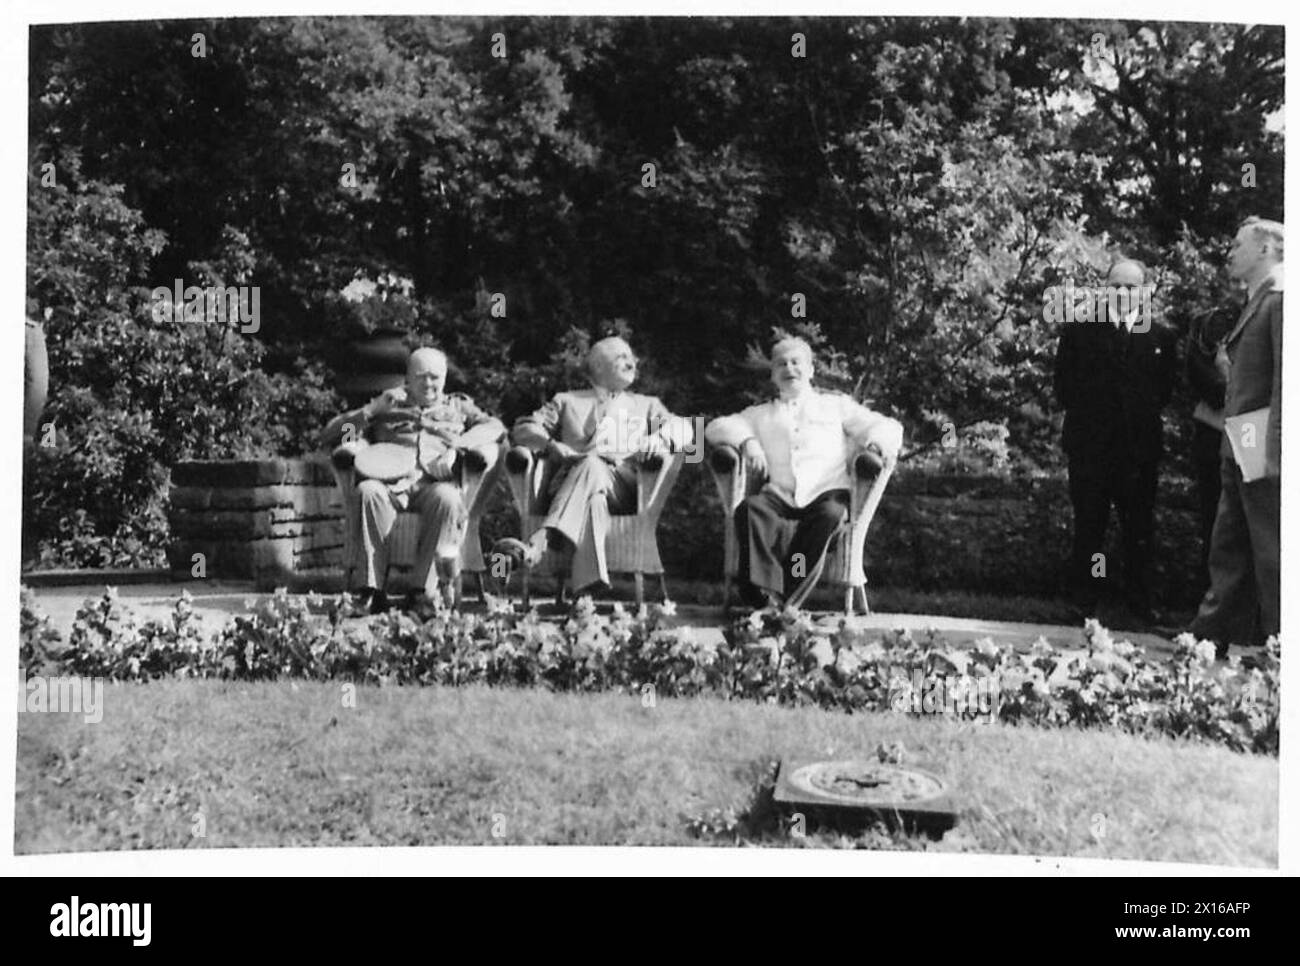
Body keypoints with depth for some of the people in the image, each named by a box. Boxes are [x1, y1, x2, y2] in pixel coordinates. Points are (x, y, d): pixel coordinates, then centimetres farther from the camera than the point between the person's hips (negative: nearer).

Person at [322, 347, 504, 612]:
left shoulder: (458, 407, 29)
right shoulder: (388, 406, 28)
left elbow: (495, 427, 9)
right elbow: (331, 434, 20)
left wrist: (461, 441, -10)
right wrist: (372, 409, 5)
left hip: (436, 483, -1)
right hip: (391, 484, 1)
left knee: (446, 497, -37)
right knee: (368, 490, -34)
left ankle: (427, 591, -36)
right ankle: (372, 590, -36)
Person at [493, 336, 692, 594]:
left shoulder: (647, 405, 35)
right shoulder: (567, 401, 31)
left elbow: (683, 429, 17)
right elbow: (522, 429, 19)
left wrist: (660, 439, -7)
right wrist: (551, 445, -4)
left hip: (621, 482, 0)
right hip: (568, 482, 0)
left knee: (592, 466, -37)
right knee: (593, 498, -39)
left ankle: (538, 543, -58)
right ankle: (590, 581, -62)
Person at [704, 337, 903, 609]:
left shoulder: (836, 405, 26)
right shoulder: (760, 414, 30)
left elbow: (889, 428, 17)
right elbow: (715, 428, 16)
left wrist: (875, 444, -9)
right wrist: (746, 440, -6)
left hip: (827, 495, -1)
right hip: (778, 498, 1)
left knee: (830, 513, -37)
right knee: (750, 507, -33)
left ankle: (785, 600, -39)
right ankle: (765, 591, -46)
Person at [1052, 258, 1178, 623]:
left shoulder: (1160, 337, 8)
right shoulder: (1078, 332, 5)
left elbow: (1164, 391, 3)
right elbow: (1065, 388, 2)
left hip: (1141, 446, 1)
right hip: (1089, 446, -1)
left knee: (1139, 532, 6)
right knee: (1088, 529, 4)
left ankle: (1140, 604, 16)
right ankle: (1084, 604, 12)